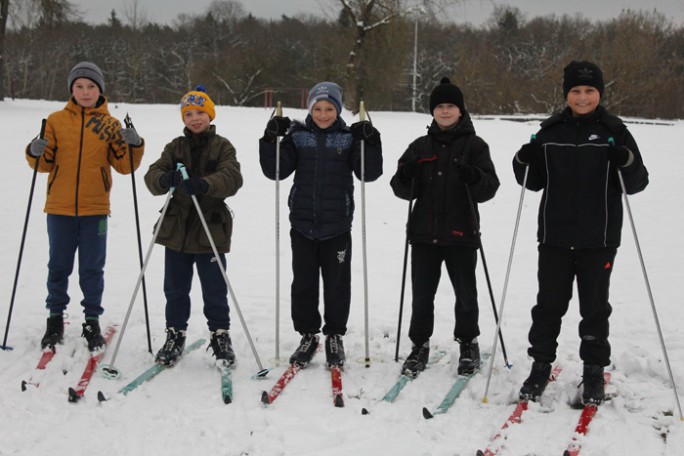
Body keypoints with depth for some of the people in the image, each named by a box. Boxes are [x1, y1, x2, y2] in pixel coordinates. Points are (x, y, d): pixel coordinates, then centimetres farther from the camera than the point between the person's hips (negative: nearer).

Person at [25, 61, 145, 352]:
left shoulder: (110, 125, 4)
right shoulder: (56, 121, 4)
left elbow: (124, 166, 2)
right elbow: (46, 164, 5)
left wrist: (133, 146, -16)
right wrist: (36, 153, -16)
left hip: (95, 208, -1)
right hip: (59, 207, 1)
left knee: (92, 268, 5)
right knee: (58, 266, 9)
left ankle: (92, 323, 17)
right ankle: (55, 319, 24)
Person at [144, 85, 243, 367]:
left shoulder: (222, 147, 1)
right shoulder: (175, 147, 9)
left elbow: (232, 178, -17)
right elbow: (152, 175, -3)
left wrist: (204, 184, -36)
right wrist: (164, 179, -28)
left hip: (210, 230, -3)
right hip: (176, 229, 3)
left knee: (215, 290, 4)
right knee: (175, 289, 11)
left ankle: (220, 336, 21)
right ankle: (175, 335, 26)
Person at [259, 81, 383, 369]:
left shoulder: (349, 138, 0)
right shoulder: (298, 136, 3)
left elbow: (369, 173, -7)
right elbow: (276, 170, -1)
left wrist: (371, 142, -21)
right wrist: (271, 140, -14)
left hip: (337, 226, -1)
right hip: (303, 223, 1)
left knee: (337, 283, 6)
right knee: (303, 283, 8)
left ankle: (334, 337, 21)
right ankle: (308, 335, 23)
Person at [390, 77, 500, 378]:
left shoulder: (474, 145, 0)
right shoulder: (420, 147, 10)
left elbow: (489, 189, -6)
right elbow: (406, 191, 9)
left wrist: (474, 178, -28)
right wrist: (405, 178, -14)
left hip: (460, 233, -3)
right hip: (424, 233, 3)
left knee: (466, 294, 8)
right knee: (422, 294, 8)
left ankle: (468, 344, 26)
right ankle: (419, 346, 22)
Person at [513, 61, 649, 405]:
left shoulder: (614, 132, -2)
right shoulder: (550, 131, 5)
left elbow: (637, 183, -3)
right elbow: (534, 183, 11)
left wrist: (628, 163, -24)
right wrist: (525, 164, -10)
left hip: (599, 239, -2)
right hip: (555, 237, 2)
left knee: (595, 307, 8)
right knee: (549, 304, 9)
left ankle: (594, 371, 21)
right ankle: (541, 365, 23)